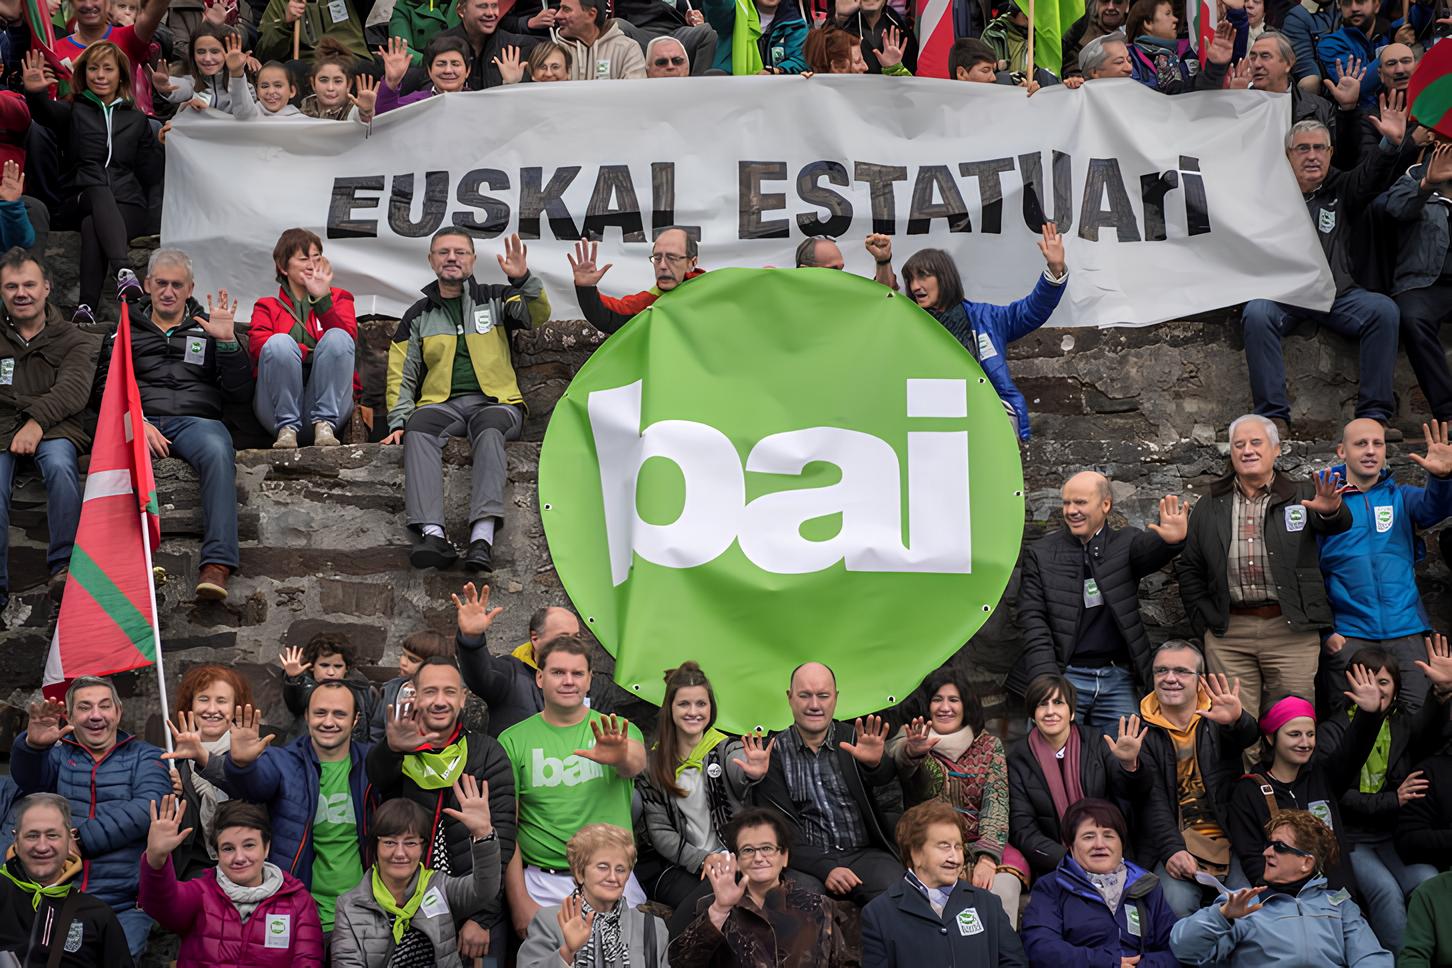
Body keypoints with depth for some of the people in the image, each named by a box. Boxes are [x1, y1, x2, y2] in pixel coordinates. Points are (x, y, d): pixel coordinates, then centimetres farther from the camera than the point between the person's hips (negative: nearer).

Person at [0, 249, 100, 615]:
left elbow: (73, 389, -3)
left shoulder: (74, 341, 16)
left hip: (54, 429, -1)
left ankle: (64, 566, -34)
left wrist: (38, 419, -21)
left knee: (59, 465, -36)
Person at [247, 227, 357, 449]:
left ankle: (324, 424, -26)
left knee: (338, 337, -23)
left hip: (328, 403, 0)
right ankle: (287, 428, -23)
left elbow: (349, 343, -2)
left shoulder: (339, 298, 20)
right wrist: (316, 353, -15)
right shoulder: (266, 306, 19)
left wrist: (322, 299, -15)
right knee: (280, 341, -27)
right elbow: (258, 346, -4)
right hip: (278, 409, 0)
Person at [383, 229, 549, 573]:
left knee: (489, 431, -37)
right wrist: (399, 422, 1)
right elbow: (401, 375, 16)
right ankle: (432, 534, -49)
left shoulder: (494, 298, 17)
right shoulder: (418, 315, 20)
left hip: (495, 402, -1)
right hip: (441, 404, 1)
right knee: (418, 431, -34)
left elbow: (538, 315, 1)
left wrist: (523, 279, -17)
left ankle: (482, 536, -53)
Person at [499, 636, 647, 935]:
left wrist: (622, 758, -45)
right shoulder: (513, 740, 1)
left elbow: (636, 764, -20)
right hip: (543, 885, -1)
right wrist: (519, 902, -8)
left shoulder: (619, 732, 3)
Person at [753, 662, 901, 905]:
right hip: (807, 861, -1)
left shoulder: (854, 740, 9)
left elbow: (885, 776, -13)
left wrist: (875, 763, -40)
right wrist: (825, 868, -16)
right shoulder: (773, 753, 7)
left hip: (865, 854, 1)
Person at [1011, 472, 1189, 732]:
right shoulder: (1040, 554, 5)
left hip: (1117, 678, 1)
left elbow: (1150, 550, -15)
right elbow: (1033, 620, 0)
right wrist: (1046, 681, -12)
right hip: (1063, 675, -1)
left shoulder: (1126, 543, 8)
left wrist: (1171, 541, -40)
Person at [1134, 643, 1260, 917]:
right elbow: (1152, 801, -4)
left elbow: (1247, 736, -17)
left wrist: (1236, 720, -43)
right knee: (1176, 904, -28)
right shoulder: (1143, 730, 6)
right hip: (1174, 845, -1)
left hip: (1229, 841, 1)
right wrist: (1172, 850, -20)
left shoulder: (1216, 718, 9)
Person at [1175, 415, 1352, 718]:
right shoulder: (1211, 505, 12)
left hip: (1291, 628, -1)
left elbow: (1339, 524, -13)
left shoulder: (1301, 495, 6)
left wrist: (1331, 510, -38)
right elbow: (1188, 568, 14)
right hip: (1228, 635, 2)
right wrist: (1203, 622, 5)